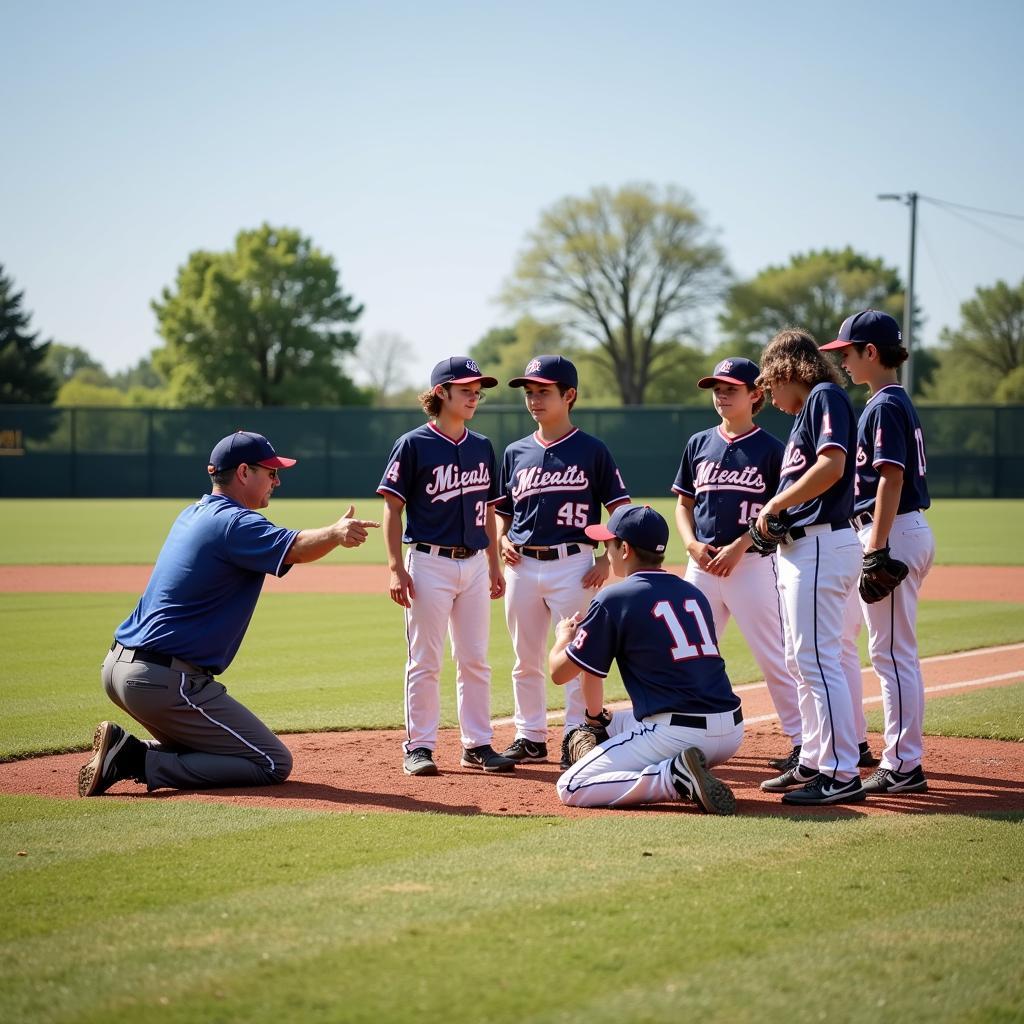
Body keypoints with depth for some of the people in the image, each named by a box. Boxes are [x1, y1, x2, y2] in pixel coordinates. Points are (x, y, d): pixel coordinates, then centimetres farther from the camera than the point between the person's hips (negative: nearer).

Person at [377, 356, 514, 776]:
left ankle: (478, 744, 14)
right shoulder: (413, 445, -6)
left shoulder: (482, 447, 11)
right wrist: (396, 568, -13)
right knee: (425, 661, -1)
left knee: (475, 659, 7)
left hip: (473, 564, 5)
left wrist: (494, 565, 14)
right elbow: (392, 508, -7)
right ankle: (419, 747, 5)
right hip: (429, 563, -5)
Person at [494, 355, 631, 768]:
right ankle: (530, 736, 20)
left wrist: (607, 560, -9)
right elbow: (502, 512, 19)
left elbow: (620, 510, 0)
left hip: (572, 564, -5)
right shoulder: (515, 453, 11)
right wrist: (503, 540, -1)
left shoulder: (592, 451, -1)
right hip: (523, 566, 5)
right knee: (526, 659, 10)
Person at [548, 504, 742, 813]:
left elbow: (559, 672, 2)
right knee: (612, 724, 31)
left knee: (571, 788, 1)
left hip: (676, 734, -7)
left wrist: (563, 636, 27)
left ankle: (676, 776, -15)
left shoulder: (613, 599, -4)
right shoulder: (693, 593, 16)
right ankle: (679, 772, 5)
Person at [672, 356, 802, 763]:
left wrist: (738, 546, -15)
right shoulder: (698, 444, 12)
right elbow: (684, 504, 16)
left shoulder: (770, 449, -2)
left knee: (774, 657, -5)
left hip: (752, 563, -5)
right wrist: (692, 544, -2)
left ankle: (802, 741, -1)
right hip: (701, 564, 5)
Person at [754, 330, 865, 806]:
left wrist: (775, 504, -15)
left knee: (819, 659, -12)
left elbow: (831, 467, -23)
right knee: (806, 661, 16)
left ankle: (842, 774, -12)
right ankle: (813, 762, 24)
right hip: (800, 548, 11)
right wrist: (776, 517, 4)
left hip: (821, 547, -11)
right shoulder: (806, 412, 21)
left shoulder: (826, 397, -8)